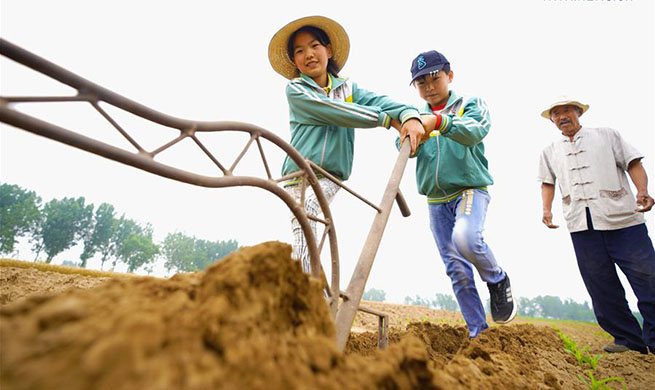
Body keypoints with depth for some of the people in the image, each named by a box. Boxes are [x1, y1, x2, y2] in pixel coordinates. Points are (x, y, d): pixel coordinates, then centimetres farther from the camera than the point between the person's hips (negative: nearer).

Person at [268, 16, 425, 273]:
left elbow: (380, 101, -6)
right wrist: (386, 119, -12)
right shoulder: (295, 90, 3)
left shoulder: (348, 88, 12)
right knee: (303, 239, -5)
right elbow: (334, 112, -12)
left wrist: (410, 115, -28)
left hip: (330, 176, 0)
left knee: (307, 210, -27)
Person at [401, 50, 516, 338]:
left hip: (470, 189, -3)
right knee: (456, 269, 3)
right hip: (436, 201, 4)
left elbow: (475, 131, -18)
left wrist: (438, 121, -35)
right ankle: (478, 332, 16)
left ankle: (498, 281, -1)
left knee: (465, 237, -32)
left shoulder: (471, 104, 5)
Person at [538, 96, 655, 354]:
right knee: (600, 286, 3)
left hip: (622, 219, -2)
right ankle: (629, 340, 15)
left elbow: (633, 163, 7)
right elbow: (548, 182, 21)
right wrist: (546, 209, 5)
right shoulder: (550, 152, 19)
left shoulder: (607, 135, 14)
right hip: (581, 226, 2)